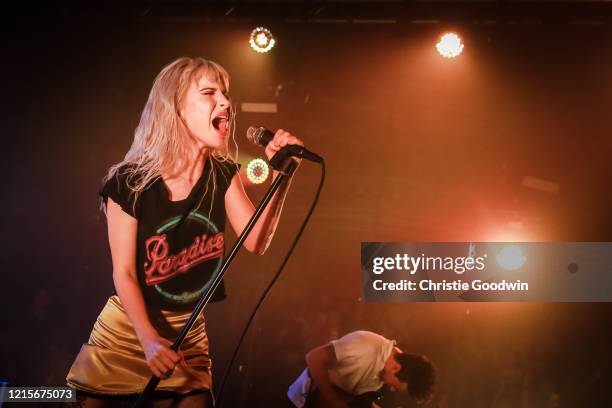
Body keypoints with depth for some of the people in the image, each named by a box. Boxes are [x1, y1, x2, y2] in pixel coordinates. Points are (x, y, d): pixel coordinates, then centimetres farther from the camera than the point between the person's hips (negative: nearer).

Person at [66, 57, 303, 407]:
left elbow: (257, 243, -11)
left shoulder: (223, 175, -1)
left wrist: (282, 176, -22)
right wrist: (149, 340, -26)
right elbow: (124, 273, -14)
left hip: (188, 336, 3)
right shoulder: (129, 183, -15)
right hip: (125, 331, -3)